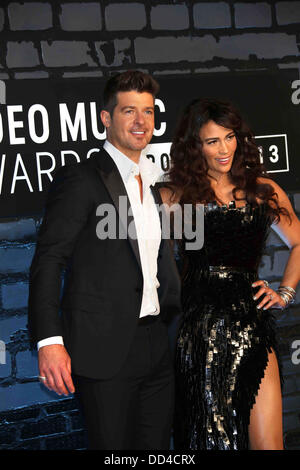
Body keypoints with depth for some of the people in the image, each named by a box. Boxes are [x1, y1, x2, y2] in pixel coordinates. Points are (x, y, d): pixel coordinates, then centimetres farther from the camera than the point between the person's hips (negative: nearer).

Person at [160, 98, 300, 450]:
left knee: (267, 442, -5)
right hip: (198, 326, -1)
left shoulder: (263, 192, 13)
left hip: (251, 326, 1)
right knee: (207, 436, 2)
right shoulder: (176, 197, 7)